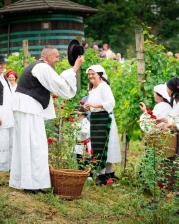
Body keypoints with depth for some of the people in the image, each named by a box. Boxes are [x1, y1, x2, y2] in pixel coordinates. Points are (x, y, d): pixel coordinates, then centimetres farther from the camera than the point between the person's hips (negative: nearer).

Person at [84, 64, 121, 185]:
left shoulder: (104, 87, -10)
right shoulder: (92, 89, 16)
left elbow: (111, 103, -21)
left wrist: (95, 105, -27)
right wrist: (88, 107, 3)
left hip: (104, 118, -9)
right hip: (94, 118, 9)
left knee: (102, 146, -10)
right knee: (96, 145, 8)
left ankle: (102, 174, -9)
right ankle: (109, 172, 15)